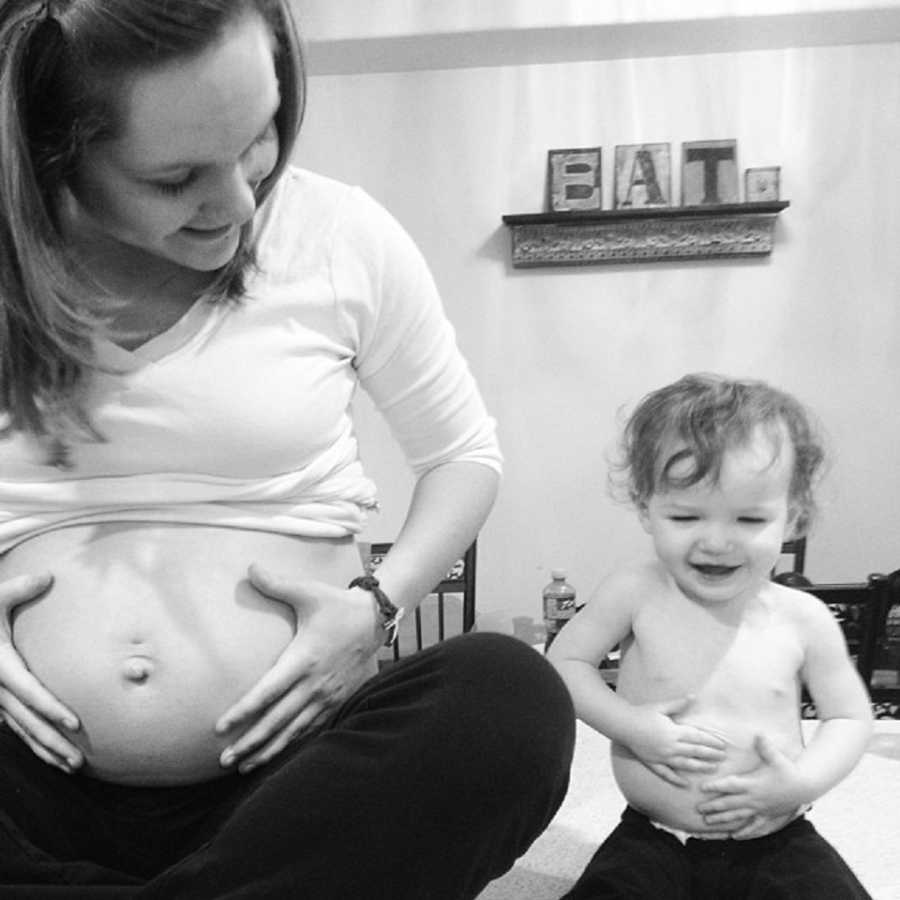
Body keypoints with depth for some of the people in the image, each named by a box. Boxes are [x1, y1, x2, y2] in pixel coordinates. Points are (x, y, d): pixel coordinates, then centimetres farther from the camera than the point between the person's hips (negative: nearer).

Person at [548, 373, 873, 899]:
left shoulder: (803, 619, -7)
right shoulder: (635, 594, -12)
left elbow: (851, 716, 4)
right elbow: (565, 663, -3)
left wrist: (802, 783, -13)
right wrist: (631, 725, -17)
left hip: (774, 840, 2)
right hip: (654, 841, -1)